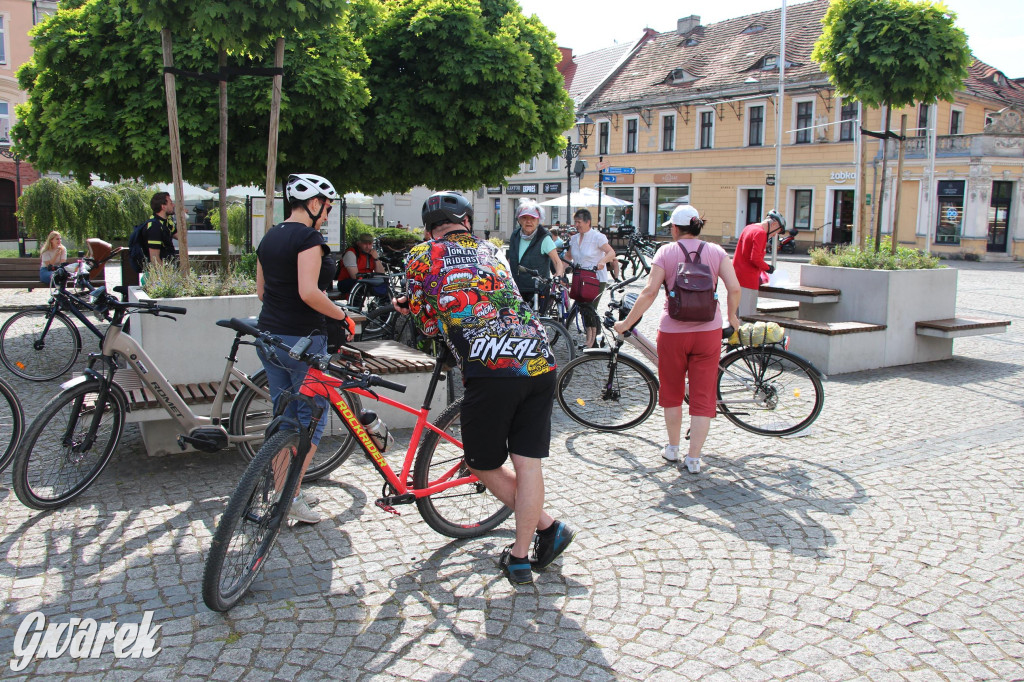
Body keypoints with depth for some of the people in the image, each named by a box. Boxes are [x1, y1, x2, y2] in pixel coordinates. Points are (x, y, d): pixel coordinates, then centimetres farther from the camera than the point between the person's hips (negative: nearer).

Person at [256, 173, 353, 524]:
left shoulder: (269, 238, 13)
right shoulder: (309, 237, -13)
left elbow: (261, 290, 15)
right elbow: (309, 292, -23)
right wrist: (342, 315, -12)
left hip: (269, 334, 8)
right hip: (301, 338, -8)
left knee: (284, 417, 15)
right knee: (312, 417, 3)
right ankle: (291, 496, 2)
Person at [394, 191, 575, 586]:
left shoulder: (422, 258, 9)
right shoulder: (492, 252, 23)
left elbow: (429, 324, 13)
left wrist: (413, 307, 35)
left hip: (491, 372, -5)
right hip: (540, 364, 5)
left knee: (483, 465, 15)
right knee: (528, 464, 9)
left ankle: (546, 527, 18)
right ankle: (521, 556, 13)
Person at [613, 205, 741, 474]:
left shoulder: (666, 252, -2)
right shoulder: (716, 251, 2)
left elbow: (649, 292, -10)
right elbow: (734, 288, -6)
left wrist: (626, 323, -3)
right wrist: (732, 316, 12)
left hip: (673, 331, -1)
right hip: (708, 331, 1)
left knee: (672, 391, 18)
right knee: (703, 395, 6)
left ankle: (672, 447, 29)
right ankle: (693, 458, 6)